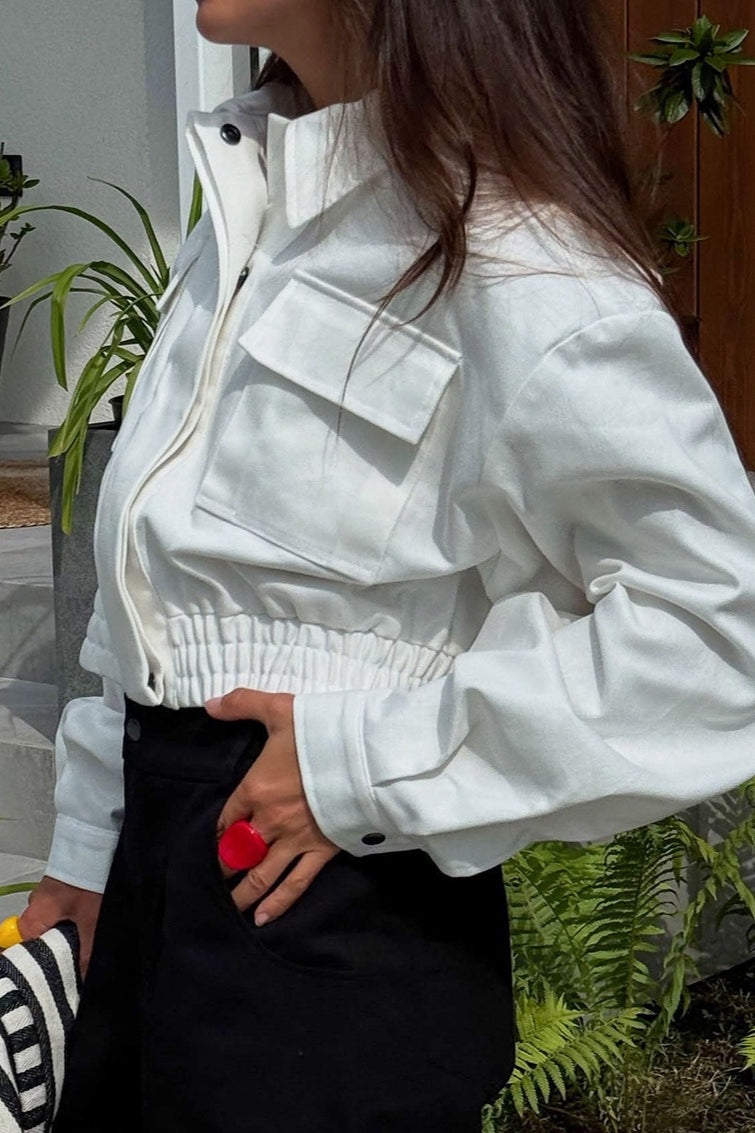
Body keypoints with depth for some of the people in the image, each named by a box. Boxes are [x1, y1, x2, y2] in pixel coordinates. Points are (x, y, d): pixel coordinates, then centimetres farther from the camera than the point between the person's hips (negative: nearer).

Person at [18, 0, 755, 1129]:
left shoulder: (510, 262, -19)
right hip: (161, 880, 8)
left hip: (339, 921, -8)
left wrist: (369, 764, -21)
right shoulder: (255, 193, 8)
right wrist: (92, 846, 15)